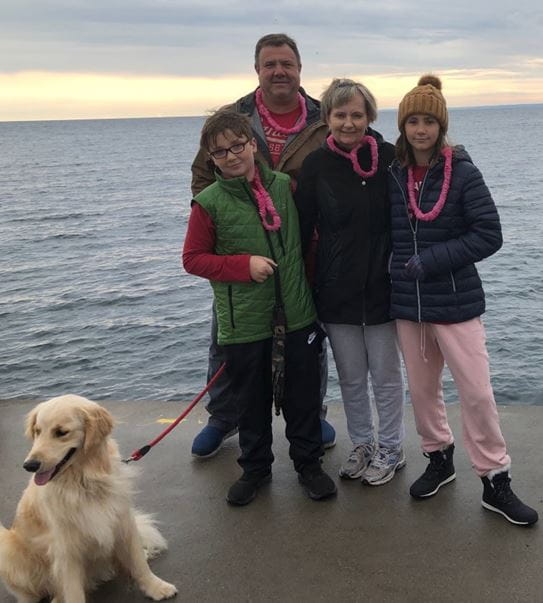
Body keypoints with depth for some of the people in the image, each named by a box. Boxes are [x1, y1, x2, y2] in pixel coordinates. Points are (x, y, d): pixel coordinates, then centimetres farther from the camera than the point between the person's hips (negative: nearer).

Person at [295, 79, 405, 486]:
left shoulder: (390, 158, -6)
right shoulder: (317, 166, -4)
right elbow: (301, 228, 0)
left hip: (382, 288, -1)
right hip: (337, 292, 1)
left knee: (386, 376, 12)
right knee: (350, 379, 15)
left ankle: (391, 450, 31)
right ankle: (362, 445, 36)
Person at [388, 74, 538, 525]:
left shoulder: (462, 171, -8)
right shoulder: (394, 175, 2)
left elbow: (489, 235, -12)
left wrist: (430, 260, -18)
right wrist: (399, 268, -3)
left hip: (456, 302, -4)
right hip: (408, 303, 4)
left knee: (477, 392, -2)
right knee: (422, 388, 14)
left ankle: (495, 480, 13)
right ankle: (440, 459, 34)